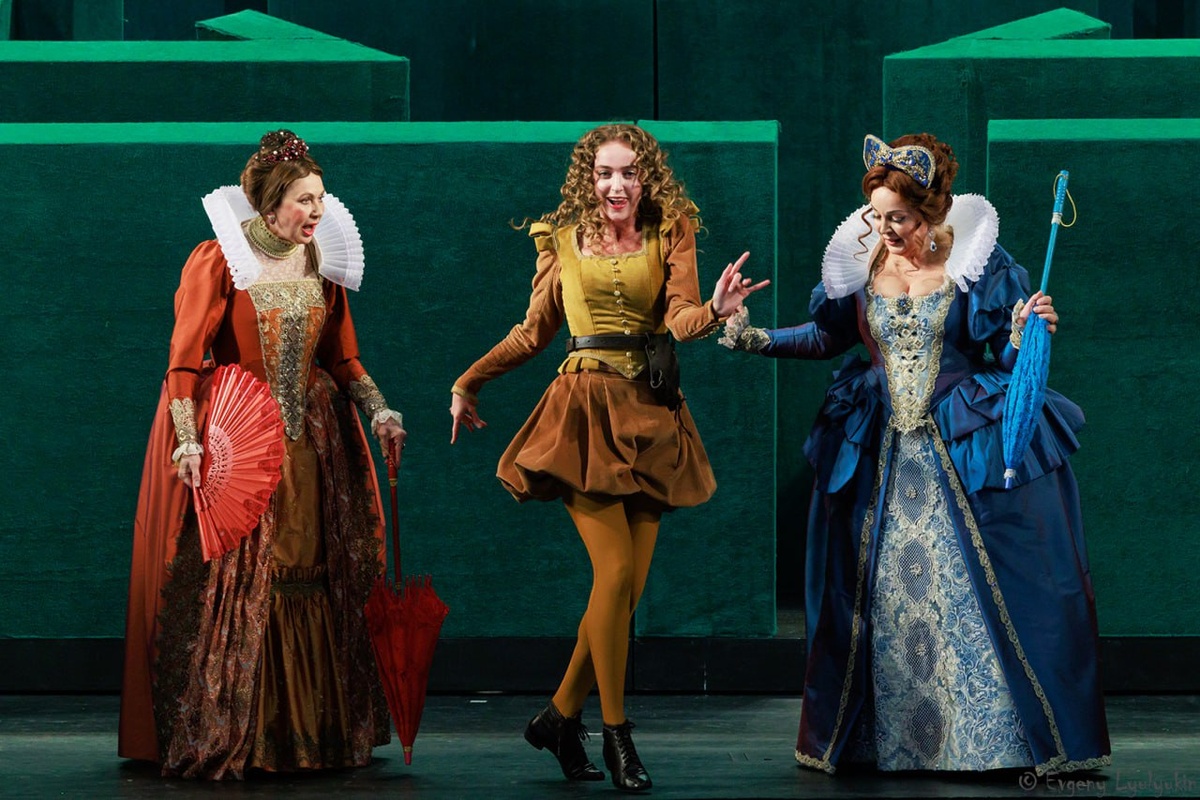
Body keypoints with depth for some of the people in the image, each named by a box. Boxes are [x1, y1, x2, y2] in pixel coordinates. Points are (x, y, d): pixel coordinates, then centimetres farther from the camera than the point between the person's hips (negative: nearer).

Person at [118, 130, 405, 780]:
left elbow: (342, 358, 14)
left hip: (308, 443, 5)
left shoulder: (323, 263, 9)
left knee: (313, 582, 5)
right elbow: (184, 362, -9)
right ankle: (217, 740, 1)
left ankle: (311, 732, 14)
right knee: (229, 583, -7)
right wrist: (189, 442, -19)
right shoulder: (217, 262, -7)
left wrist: (379, 411, -1)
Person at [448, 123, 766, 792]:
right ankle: (617, 735, -4)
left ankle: (561, 716, 16)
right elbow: (535, 331, 17)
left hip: (649, 415, 2)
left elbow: (681, 317, -6)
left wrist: (713, 313, -28)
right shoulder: (563, 239, 9)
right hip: (585, 409, -2)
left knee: (630, 582, -1)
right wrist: (468, 384, 18)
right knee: (615, 569, -14)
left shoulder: (670, 235, 8)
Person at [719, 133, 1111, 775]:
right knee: (878, 595, 7)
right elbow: (826, 336, 15)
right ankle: (873, 736, 19)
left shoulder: (976, 262, -7)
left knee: (980, 590, -5)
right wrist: (749, 336, 5)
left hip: (965, 451, -3)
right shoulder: (859, 261, 2)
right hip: (880, 453, 3)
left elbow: (1007, 356, -3)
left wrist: (1027, 332, -24)